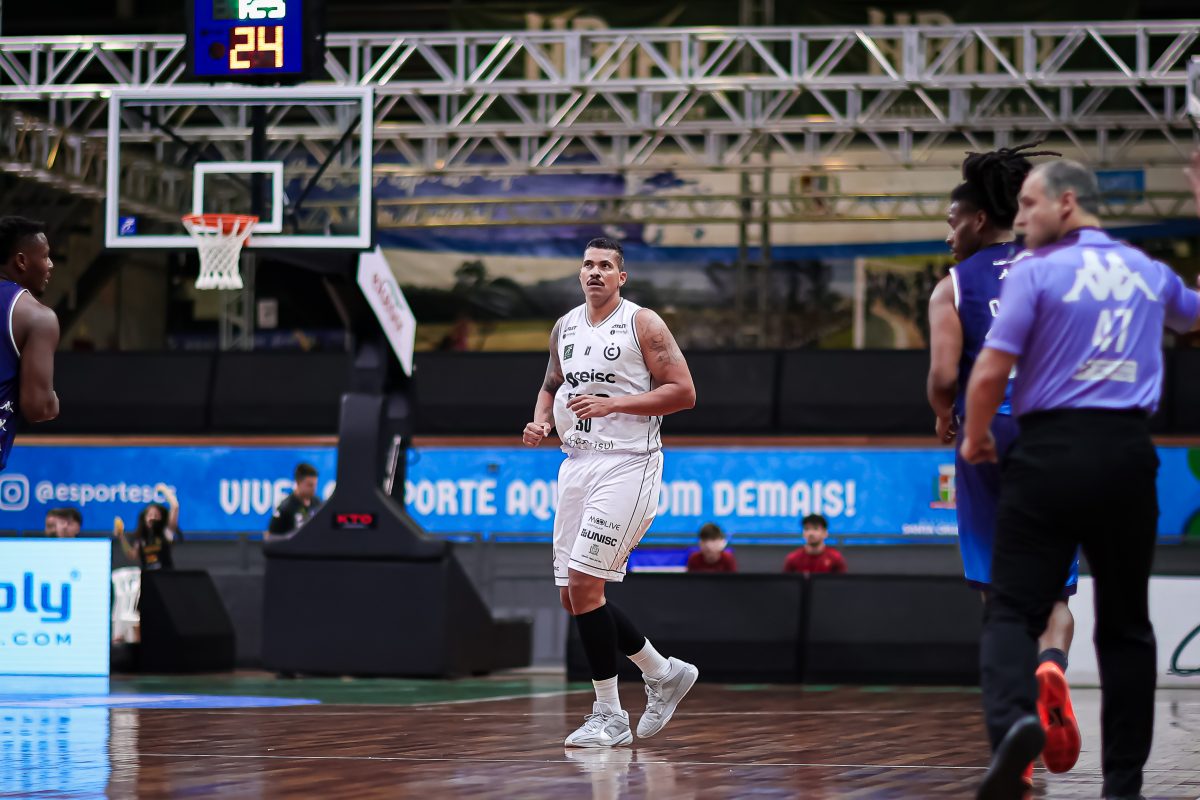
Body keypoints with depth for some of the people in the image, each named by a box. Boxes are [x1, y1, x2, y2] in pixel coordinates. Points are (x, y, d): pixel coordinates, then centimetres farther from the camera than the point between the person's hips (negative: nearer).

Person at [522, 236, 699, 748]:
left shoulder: (643, 324, -6)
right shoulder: (565, 327, 13)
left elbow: (683, 392, -11)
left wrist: (613, 403, -19)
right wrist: (541, 421, 7)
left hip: (627, 464, -7)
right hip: (577, 464, 7)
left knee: (584, 583, -15)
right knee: (573, 595, 6)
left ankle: (608, 716, -5)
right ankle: (663, 674, 25)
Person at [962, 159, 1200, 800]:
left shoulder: (1035, 272, -4)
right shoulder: (1147, 271, 11)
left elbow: (991, 371, -10)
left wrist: (974, 437, 6)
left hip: (1052, 453, -4)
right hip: (1128, 455, 4)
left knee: (1013, 609, -3)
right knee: (1125, 623, 12)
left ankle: (1013, 720, -30)